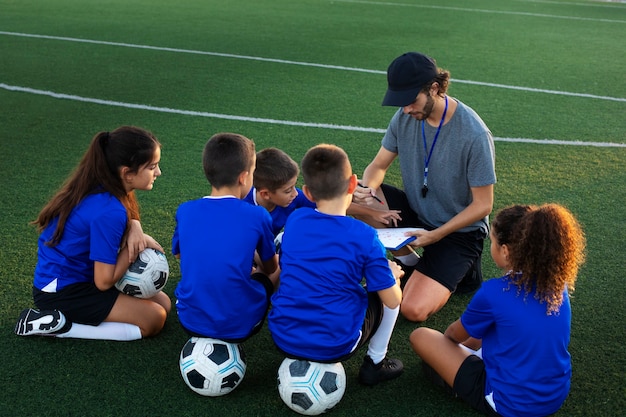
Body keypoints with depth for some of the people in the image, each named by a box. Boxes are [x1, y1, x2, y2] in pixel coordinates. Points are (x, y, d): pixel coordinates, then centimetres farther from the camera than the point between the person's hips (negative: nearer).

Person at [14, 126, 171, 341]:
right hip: (62, 290, -9)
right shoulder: (108, 211, -29)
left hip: (77, 274, 9)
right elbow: (104, 281, -23)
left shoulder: (101, 187, -5)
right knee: (154, 319, -10)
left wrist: (134, 229, -11)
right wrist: (136, 245, -13)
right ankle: (59, 325, -8)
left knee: (164, 303, 8)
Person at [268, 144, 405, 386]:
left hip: (282, 338, 4)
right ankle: (375, 363, 22)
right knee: (388, 292, 18)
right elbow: (393, 300, -7)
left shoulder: (294, 220, -2)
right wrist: (393, 274, 15)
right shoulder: (363, 237, -13)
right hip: (335, 346, -3)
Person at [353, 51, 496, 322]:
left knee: (413, 309, -20)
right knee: (357, 196, -20)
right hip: (415, 212, 6)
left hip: (459, 230, -6)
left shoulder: (474, 135, -25)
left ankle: (459, 270, 11)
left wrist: (435, 235, -26)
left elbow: (483, 205, -18)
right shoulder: (404, 117, -9)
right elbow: (379, 165, -1)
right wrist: (365, 189, -25)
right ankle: (409, 262, -1)